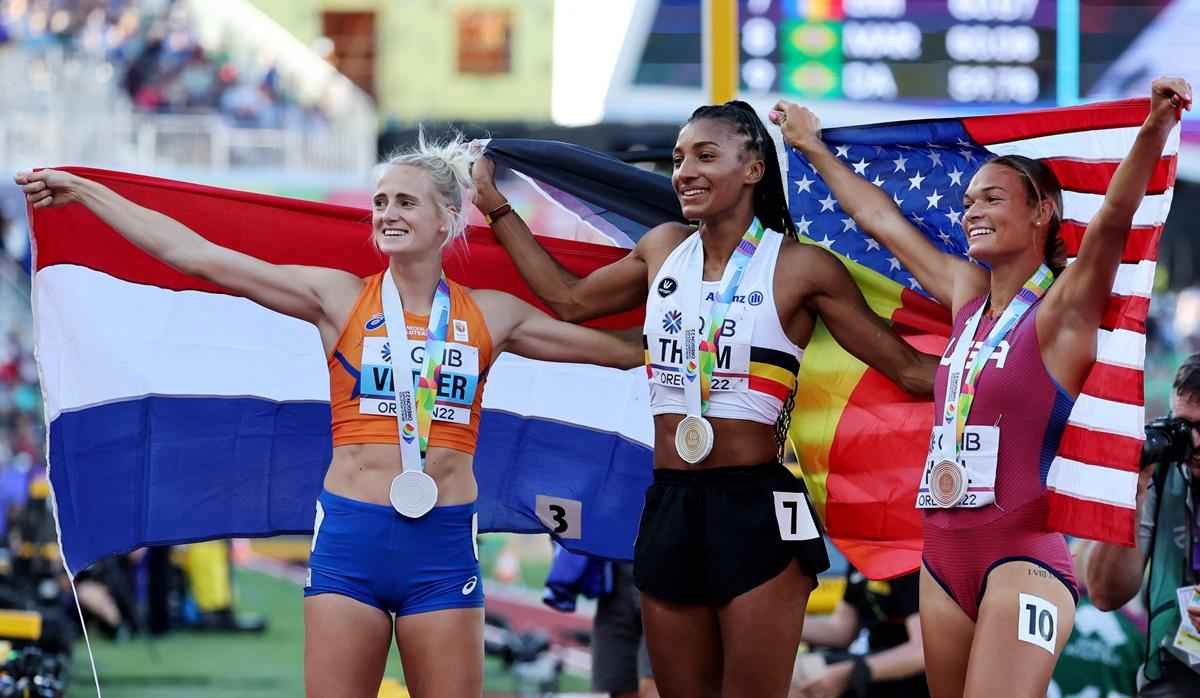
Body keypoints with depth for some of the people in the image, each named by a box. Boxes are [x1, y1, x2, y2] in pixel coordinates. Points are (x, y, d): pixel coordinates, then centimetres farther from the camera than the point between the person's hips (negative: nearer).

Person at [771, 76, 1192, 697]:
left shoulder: (1062, 311, -4)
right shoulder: (967, 294, 15)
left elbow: (1113, 219, -22)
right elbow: (878, 216, 27)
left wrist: (1156, 126, -37)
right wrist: (813, 147, 38)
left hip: (1022, 557, -7)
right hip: (945, 560, 7)